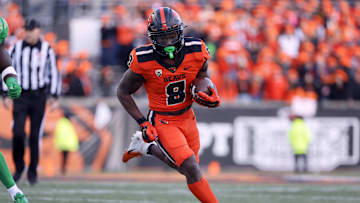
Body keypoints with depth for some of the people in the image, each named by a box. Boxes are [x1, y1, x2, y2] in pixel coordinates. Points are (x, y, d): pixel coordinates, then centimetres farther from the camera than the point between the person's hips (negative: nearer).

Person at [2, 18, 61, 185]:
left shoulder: (47, 50, -2)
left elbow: (53, 74, 4)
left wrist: (54, 97, -1)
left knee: (35, 136, 0)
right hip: (20, 96, 0)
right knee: (18, 133, -12)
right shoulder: (17, 48, 0)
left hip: (39, 97, 0)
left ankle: (32, 172, 12)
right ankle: (19, 166, 9)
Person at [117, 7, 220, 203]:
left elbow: (202, 77, 7)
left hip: (187, 118, 5)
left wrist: (207, 94, -16)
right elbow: (123, 92, -9)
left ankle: (146, 147, 41)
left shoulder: (196, 52, -15)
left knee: (187, 166, 21)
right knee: (191, 169, -18)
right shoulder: (143, 60, -24)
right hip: (162, 121, -5)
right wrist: (142, 123, -14)